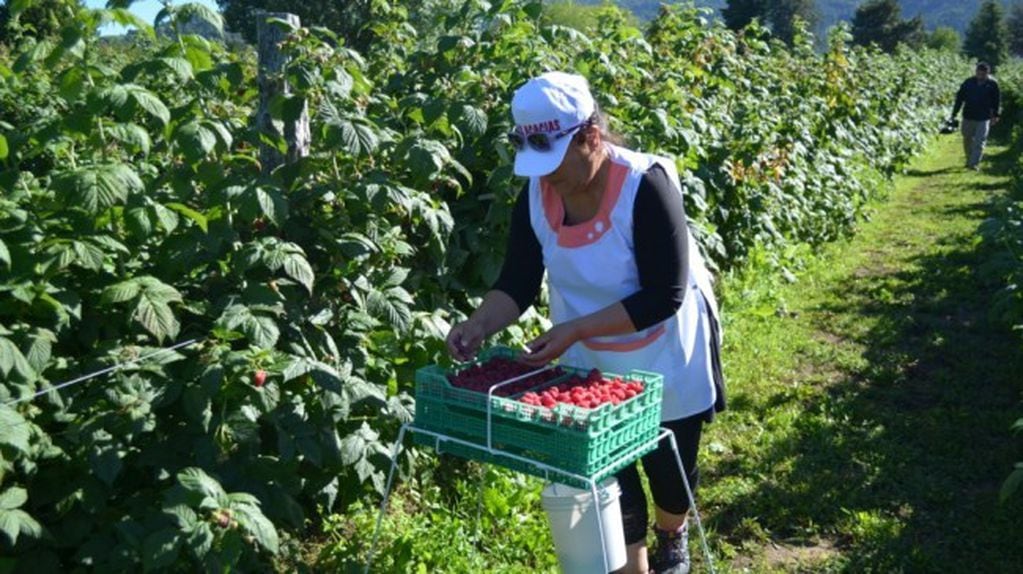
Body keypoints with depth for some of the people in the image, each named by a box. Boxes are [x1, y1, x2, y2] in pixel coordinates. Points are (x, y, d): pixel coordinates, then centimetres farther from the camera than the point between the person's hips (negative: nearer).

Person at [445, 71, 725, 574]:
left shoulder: (646, 186, -29)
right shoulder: (536, 191, -13)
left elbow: (663, 296, -29)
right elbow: (518, 281, -7)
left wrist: (574, 330, -34)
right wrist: (480, 325, -26)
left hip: (663, 360, -3)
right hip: (589, 365, 4)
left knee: (669, 469, 18)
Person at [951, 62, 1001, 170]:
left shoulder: (992, 84, -5)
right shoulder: (969, 82, -2)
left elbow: (997, 100, 5)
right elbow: (960, 97, 4)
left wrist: (995, 115, 6)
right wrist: (954, 113, 2)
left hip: (984, 118, -2)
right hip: (968, 116, 2)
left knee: (979, 141, -7)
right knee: (967, 139, 14)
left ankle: (974, 163, -5)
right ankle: (969, 159, 32)